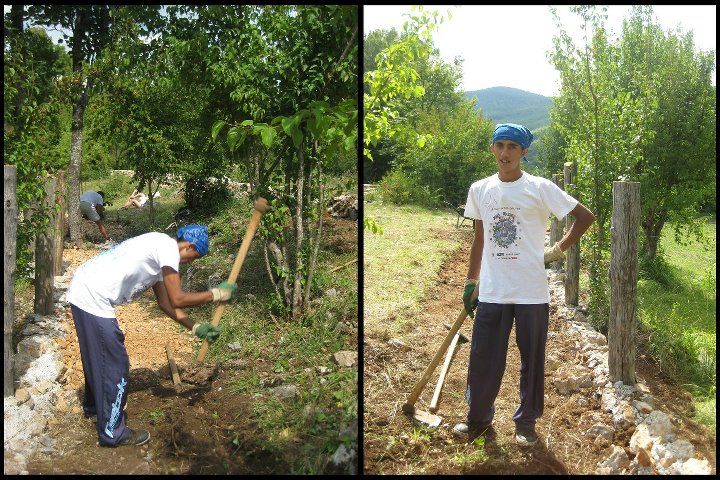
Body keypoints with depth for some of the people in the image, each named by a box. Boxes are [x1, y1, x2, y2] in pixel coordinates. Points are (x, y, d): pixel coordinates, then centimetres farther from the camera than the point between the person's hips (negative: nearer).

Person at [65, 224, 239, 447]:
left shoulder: (159, 248, 17)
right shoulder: (168, 247, -13)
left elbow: (165, 303, 21)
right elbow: (177, 299, -16)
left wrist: (196, 327, 19)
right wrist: (217, 294, -5)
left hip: (82, 291, 10)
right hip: (93, 298, -10)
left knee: (97, 357, 28)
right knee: (115, 363, 0)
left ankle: (93, 405, 49)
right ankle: (113, 432, 12)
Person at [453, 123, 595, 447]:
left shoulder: (540, 188, -6)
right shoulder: (480, 190, 6)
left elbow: (585, 217, -1)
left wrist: (558, 250, -4)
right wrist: (471, 282, 15)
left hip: (531, 293, -3)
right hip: (491, 293, 3)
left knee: (532, 360, 9)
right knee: (482, 359, 7)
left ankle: (526, 423, 28)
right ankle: (478, 420, 27)